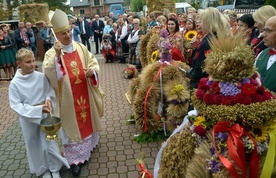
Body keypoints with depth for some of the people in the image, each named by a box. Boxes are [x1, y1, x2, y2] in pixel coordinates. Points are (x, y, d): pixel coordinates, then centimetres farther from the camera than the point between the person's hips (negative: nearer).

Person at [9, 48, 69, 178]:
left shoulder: (41, 76, -11)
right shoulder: (14, 83, -15)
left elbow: (49, 92, 1)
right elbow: (16, 105, -15)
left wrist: (48, 99, -21)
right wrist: (38, 109, -23)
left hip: (44, 115, 0)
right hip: (28, 119, 0)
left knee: (49, 143, 8)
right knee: (34, 146, 17)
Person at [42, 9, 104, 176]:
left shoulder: (80, 47, 2)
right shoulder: (52, 53, -9)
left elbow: (93, 61, 5)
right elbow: (48, 72, -24)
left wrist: (92, 70, -17)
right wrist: (57, 55, -36)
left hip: (85, 93, 4)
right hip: (68, 97, -4)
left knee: (87, 118, 21)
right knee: (72, 124, 4)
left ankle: (89, 143, 47)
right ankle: (75, 159, 16)